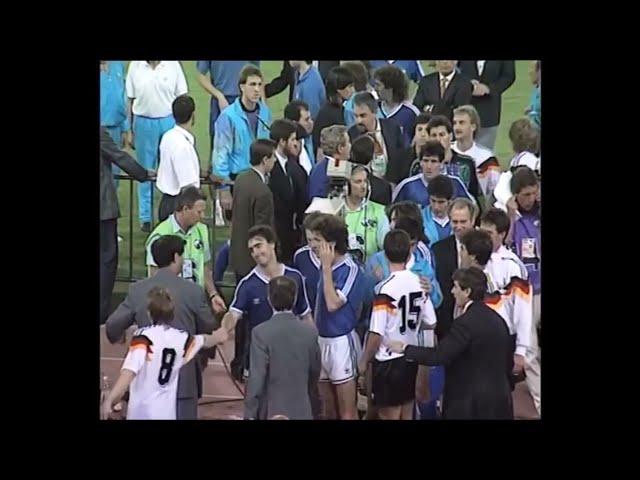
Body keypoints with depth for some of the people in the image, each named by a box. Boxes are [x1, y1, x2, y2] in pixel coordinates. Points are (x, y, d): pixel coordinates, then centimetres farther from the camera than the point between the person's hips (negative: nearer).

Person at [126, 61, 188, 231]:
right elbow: (130, 99, 5)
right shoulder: (135, 66, 0)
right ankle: (146, 218, 16)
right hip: (143, 122, 1)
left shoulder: (173, 65, -2)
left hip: (169, 121, -1)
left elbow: (181, 97, 2)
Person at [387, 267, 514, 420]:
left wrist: (405, 349, -10)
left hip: (472, 405, -8)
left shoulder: (466, 322, -18)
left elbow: (439, 356, -21)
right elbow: (508, 362, 14)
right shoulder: (496, 319, 8)